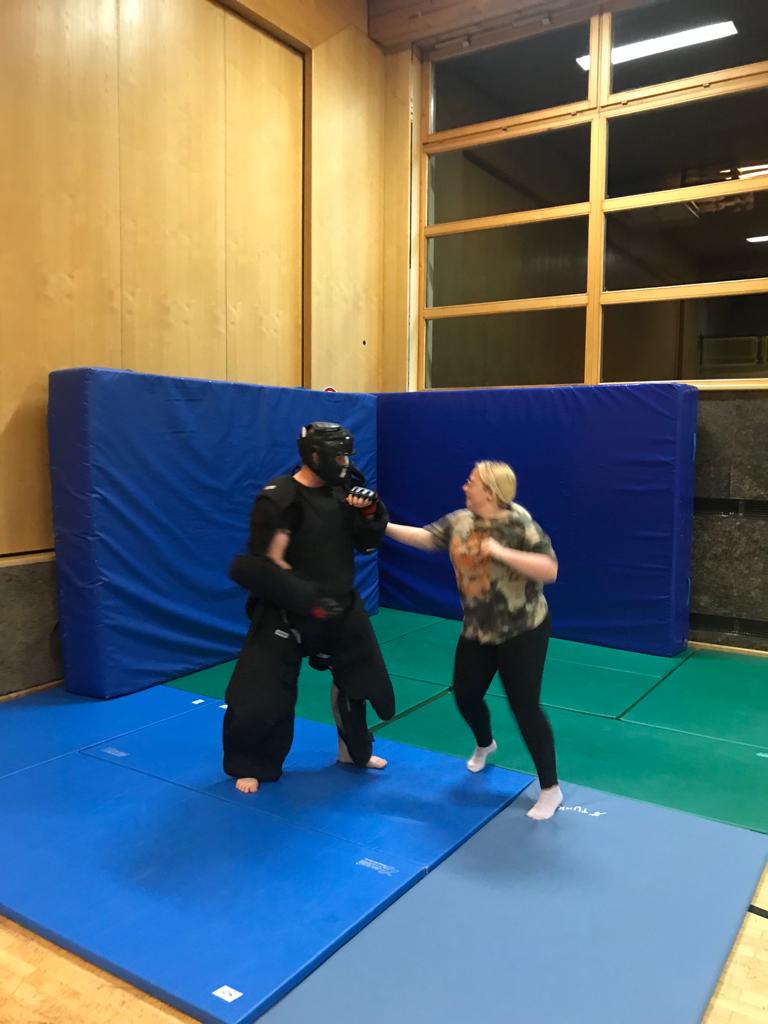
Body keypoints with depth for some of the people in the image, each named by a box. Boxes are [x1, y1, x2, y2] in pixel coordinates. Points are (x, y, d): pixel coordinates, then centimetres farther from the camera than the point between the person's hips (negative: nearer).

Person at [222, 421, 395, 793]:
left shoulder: (341, 490, -1)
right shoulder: (278, 498, -20)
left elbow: (367, 543, 3)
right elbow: (263, 565, -20)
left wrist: (371, 511, -16)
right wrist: (308, 598, -24)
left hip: (341, 605, 6)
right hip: (286, 611, -6)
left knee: (360, 677, 18)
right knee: (260, 696, -4)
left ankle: (355, 750, 42)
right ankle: (251, 765, 24)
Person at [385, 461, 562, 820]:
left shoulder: (520, 525, -21)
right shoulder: (460, 520, -3)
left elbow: (550, 570, -28)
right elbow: (423, 538, -2)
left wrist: (500, 552, -32)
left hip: (522, 632, -6)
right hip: (477, 630, 6)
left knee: (524, 707, -3)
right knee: (465, 695, 16)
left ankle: (550, 789, 16)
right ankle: (484, 745, 51)